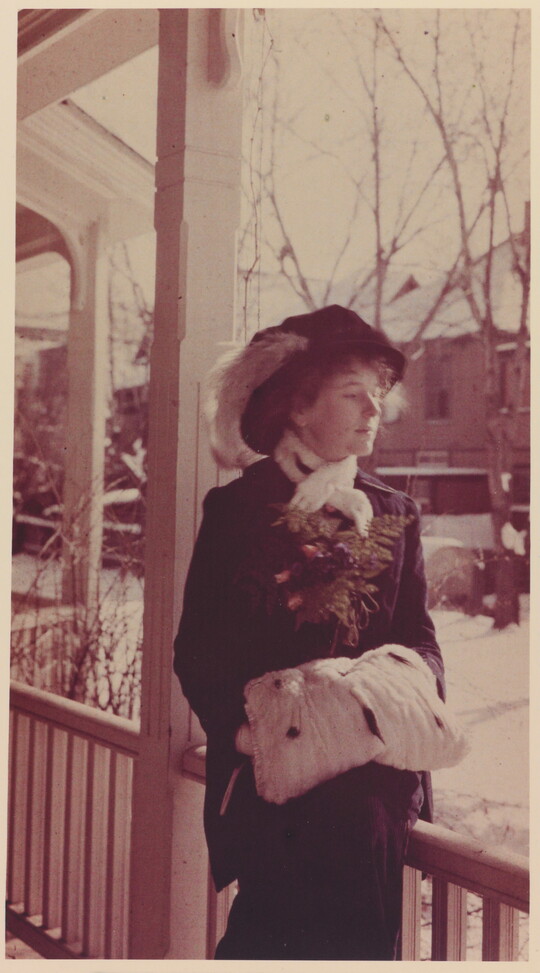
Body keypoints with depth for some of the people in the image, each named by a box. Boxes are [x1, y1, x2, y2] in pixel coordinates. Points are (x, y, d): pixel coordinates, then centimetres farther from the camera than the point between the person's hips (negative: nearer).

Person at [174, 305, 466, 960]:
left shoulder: (393, 514, 16)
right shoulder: (237, 508, 5)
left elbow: (421, 637, 13)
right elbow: (196, 650, 2)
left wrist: (400, 693, -9)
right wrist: (254, 728, -13)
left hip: (375, 760, 2)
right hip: (271, 757, -2)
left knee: (359, 814, -29)